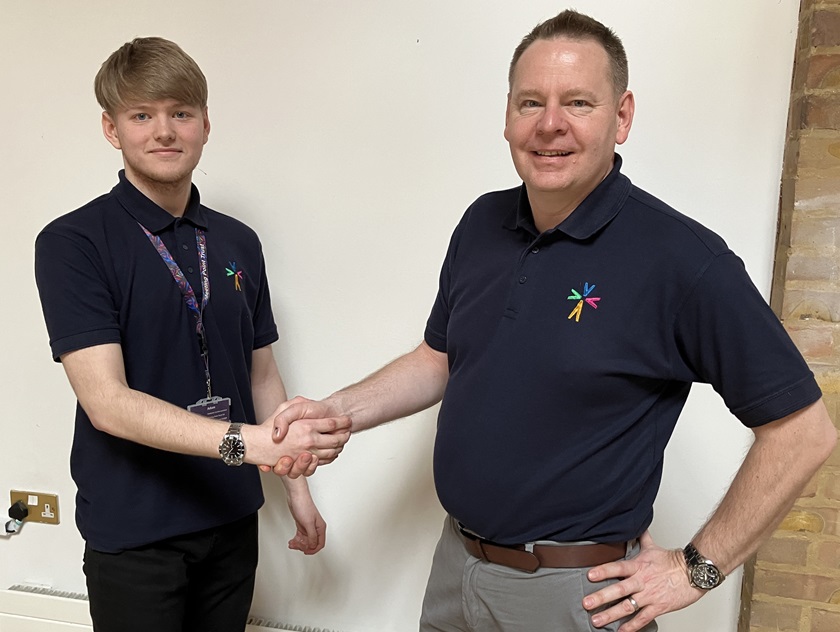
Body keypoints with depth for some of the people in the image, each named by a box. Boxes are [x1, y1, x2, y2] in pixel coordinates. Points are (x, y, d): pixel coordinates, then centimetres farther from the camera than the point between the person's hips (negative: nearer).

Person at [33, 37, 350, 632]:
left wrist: (297, 483, 10)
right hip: (133, 531, -4)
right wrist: (249, 441, -30)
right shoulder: (72, 243, -12)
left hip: (232, 518, 5)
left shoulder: (239, 243, 4)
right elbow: (108, 403, -21)